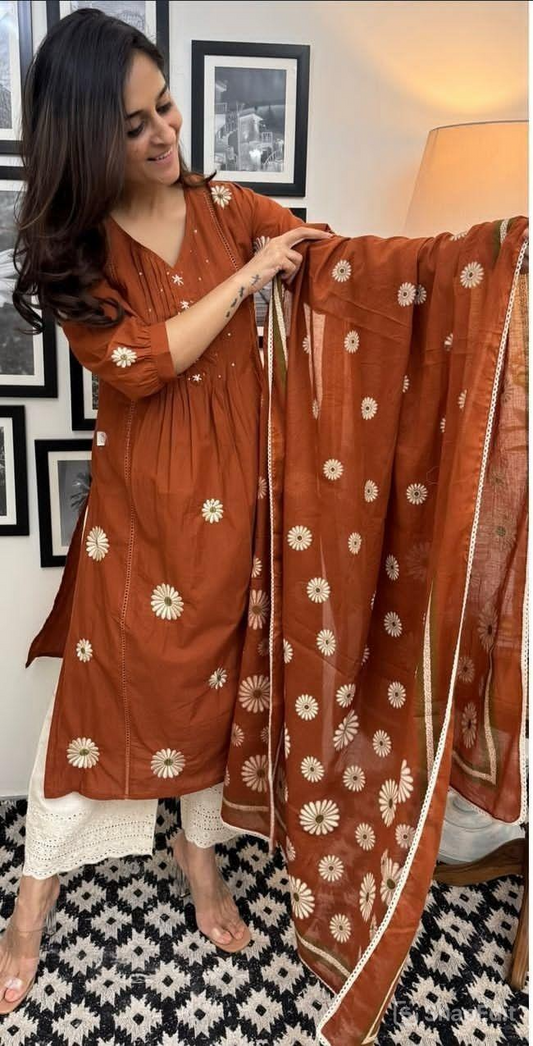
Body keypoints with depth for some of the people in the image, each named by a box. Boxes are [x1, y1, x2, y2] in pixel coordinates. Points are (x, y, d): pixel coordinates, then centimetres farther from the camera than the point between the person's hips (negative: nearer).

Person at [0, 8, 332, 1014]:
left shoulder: (223, 204, 5)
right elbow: (139, 365, -16)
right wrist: (247, 276, -14)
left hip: (232, 483, 3)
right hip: (139, 494, -3)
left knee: (214, 668, 13)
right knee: (104, 677, 4)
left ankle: (199, 847, 38)